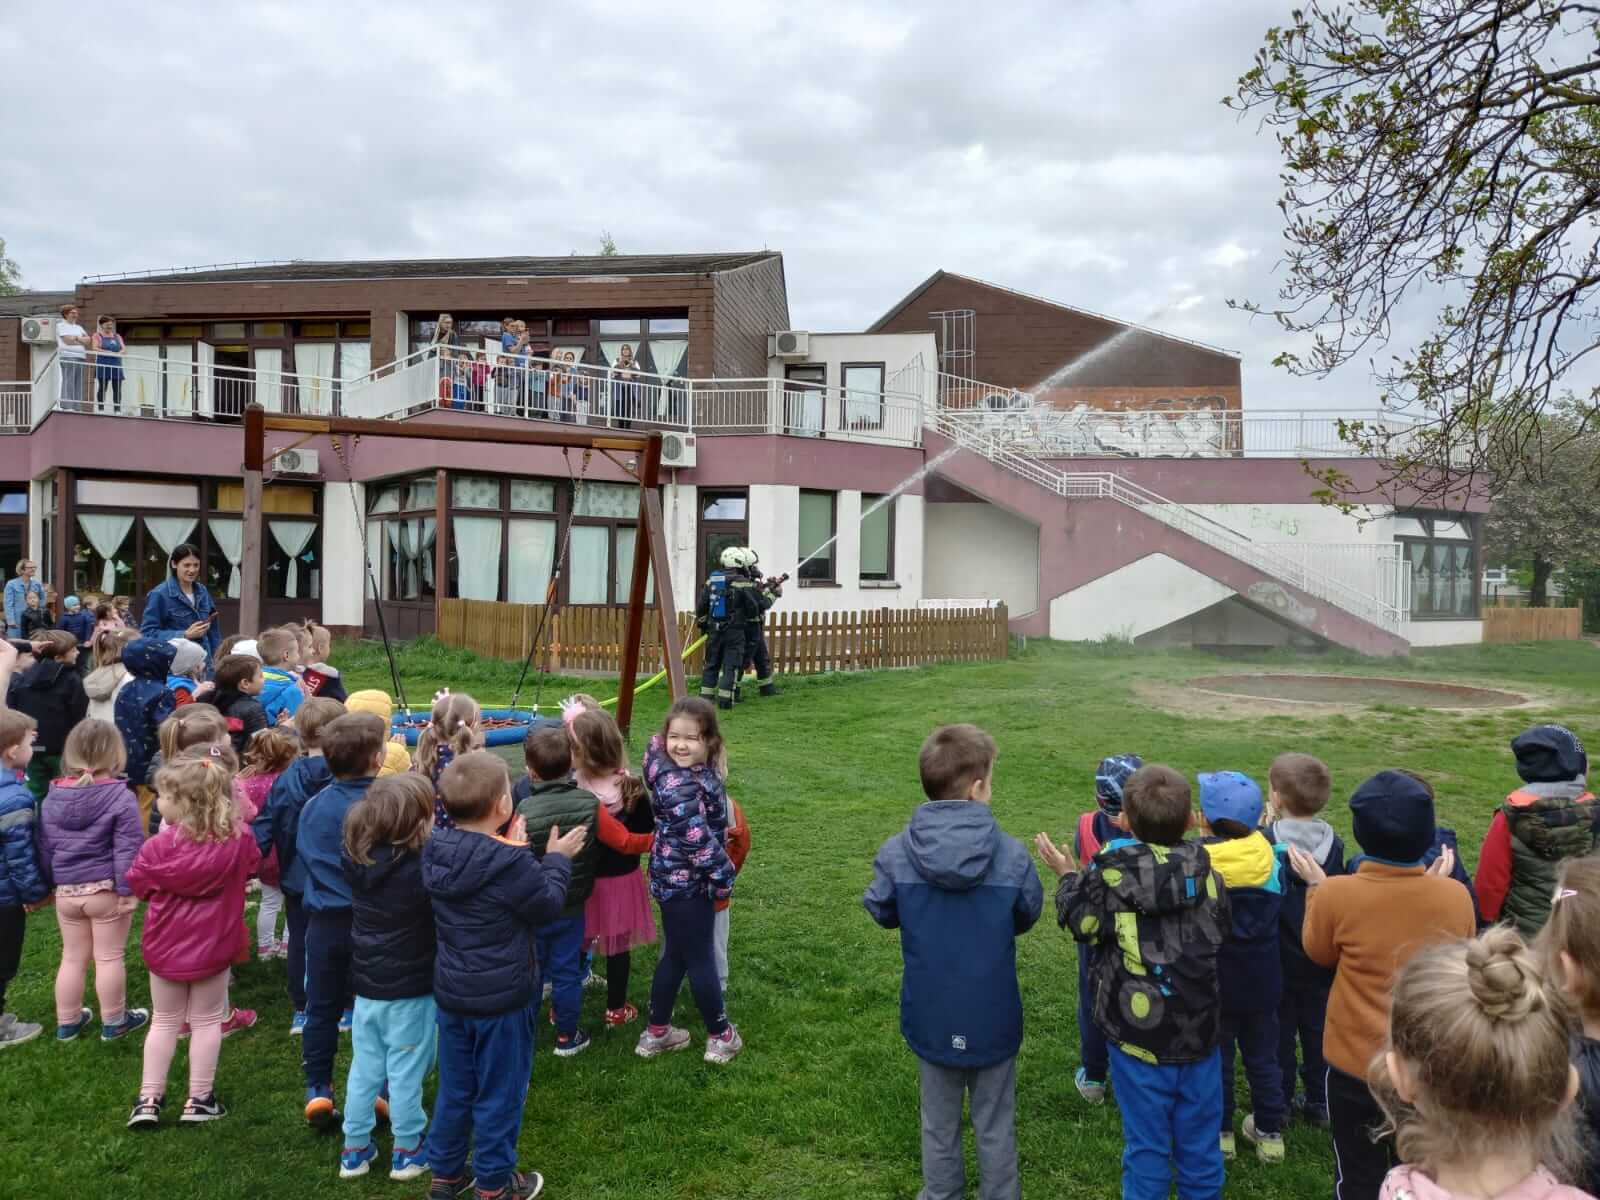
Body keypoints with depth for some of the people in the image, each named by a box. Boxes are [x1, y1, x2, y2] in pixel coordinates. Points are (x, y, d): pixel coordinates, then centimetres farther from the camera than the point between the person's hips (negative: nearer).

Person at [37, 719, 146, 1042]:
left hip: (66, 891, 5)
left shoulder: (52, 797, 2)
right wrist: (128, 890, -12)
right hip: (106, 890, -5)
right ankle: (113, 1022, 21)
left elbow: (44, 847, 9)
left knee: (73, 957, 19)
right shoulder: (121, 797, -16)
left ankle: (67, 1022, 31)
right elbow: (127, 849, -18)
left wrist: (50, 884, 19)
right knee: (109, 957, 8)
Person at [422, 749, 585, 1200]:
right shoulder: (510, 863, -28)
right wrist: (557, 858, 0)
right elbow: (548, 905, -12)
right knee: (499, 1092, 12)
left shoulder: (435, 849, -8)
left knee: (454, 1088, 22)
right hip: (503, 996, -6)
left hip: (451, 991, 6)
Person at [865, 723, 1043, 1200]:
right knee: (995, 1128, 20)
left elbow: (880, 911, -1)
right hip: (993, 1018, -1)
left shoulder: (895, 854, -19)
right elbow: (1027, 916, -1)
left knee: (939, 1126, 22)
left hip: (930, 1017, 1)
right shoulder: (1012, 855, -20)